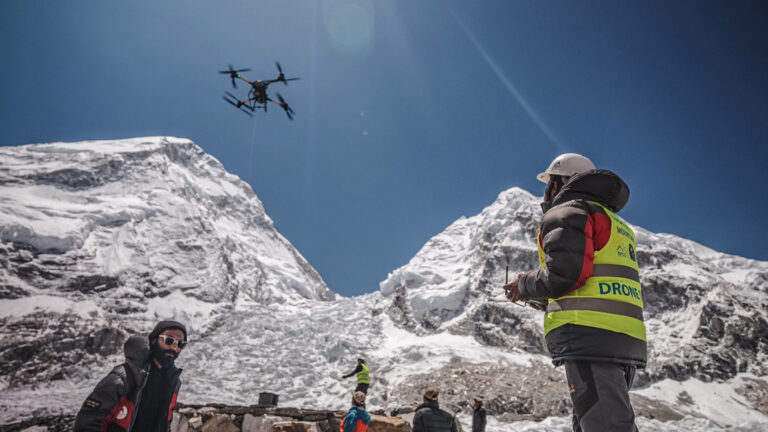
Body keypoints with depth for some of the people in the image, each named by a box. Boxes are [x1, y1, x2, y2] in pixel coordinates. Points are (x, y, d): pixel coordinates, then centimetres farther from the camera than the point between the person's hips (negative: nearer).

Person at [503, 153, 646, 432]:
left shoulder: (566, 212, 0)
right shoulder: (618, 225, 29)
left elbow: (564, 273, -16)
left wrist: (526, 286, 3)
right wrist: (549, 301, 26)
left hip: (589, 337, -10)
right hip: (628, 341, 10)